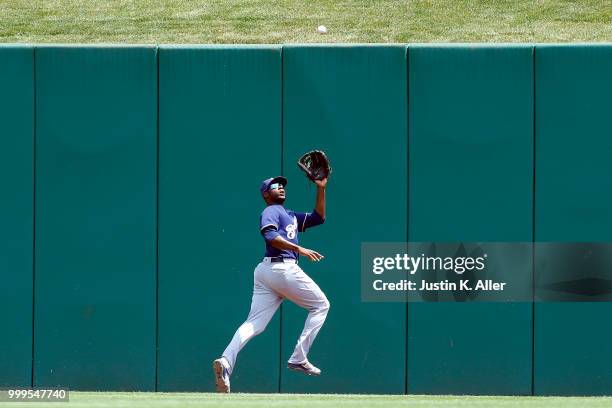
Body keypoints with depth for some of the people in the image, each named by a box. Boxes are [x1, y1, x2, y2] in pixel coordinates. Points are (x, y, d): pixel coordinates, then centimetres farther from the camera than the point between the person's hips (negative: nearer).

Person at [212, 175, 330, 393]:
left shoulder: (290, 216, 28)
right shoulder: (271, 211, 0)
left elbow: (318, 217, 31)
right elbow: (270, 235, -19)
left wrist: (321, 189, 23)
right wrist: (298, 249, -27)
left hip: (265, 271, 9)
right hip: (282, 268, -9)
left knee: (254, 324, -4)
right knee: (321, 305, 7)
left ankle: (226, 361, -25)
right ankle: (298, 359, 0)